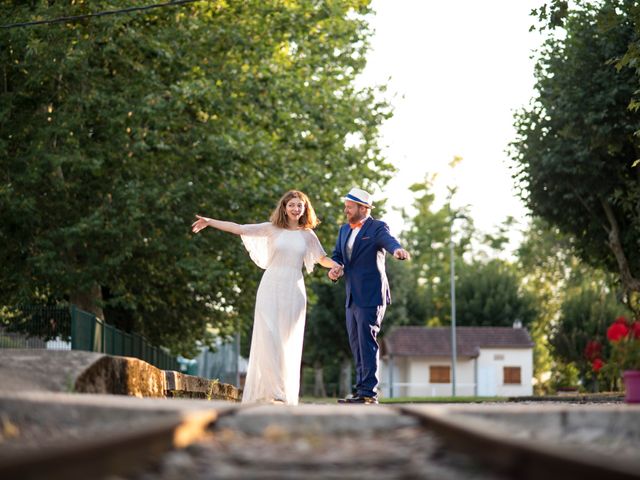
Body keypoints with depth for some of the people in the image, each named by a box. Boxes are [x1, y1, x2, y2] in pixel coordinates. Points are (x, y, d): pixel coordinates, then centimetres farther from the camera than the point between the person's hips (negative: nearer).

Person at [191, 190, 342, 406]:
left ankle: (287, 394, 8)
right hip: (271, 288, -2)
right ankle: (273, 391, -13)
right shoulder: (271, 229, 4)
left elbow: (323, 258, 20)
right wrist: (209, 222, -5)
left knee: (289, 343, 3)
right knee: (268, 338, -13)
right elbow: (238, 228, 0)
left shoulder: (308, 235, 10)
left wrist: (336, 265, -2)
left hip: (293, 291, 2)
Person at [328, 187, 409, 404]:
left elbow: (389, 240, -27)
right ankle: (362, 390, 17)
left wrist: (397, 249, -51)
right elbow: (337, 255, 18)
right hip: (352, 297, 8)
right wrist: (335, 268, -5)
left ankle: (368, 392, -10)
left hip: (370, 296, -8)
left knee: (367, 343, -10)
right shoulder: (344, 230, 15)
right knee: (356, 345, 10)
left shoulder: (377, 228, -8)